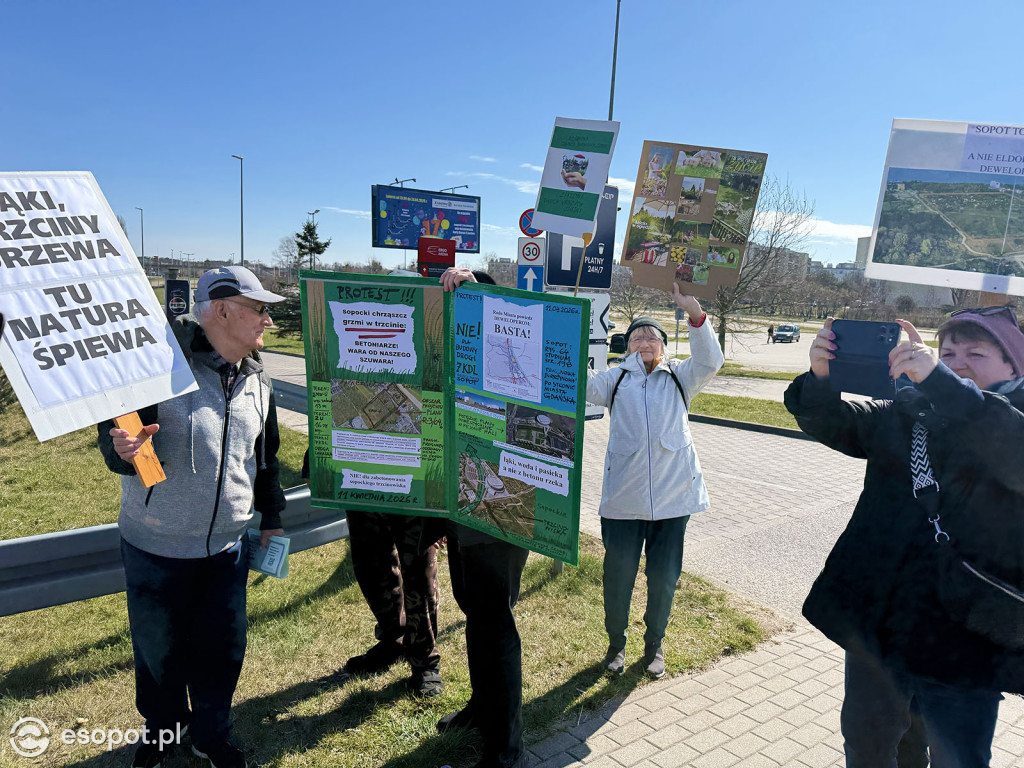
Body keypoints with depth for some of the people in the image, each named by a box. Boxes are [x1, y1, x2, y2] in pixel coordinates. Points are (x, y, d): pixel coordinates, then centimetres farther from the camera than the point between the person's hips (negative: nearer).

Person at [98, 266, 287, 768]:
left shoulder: (257, 379, 3)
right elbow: (116, 432, -12)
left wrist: (271, 515, 17)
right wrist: (122, 449, -35)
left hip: (229, 545, 4)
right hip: (155, 544, -4)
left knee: (223, 648, 14)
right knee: (158, 649, 15)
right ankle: (162, 727, 44)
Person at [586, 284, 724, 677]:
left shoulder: (679, 377, 7)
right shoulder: (616, 379, 7)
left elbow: (710, 361, -10)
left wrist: (694, 313, -23)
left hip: (672, 496, 1)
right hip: (623, 497, 0)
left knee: (664, 578, 12)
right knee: (618, 576, 10)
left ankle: (654, 643, 36)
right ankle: (616, 641, 34)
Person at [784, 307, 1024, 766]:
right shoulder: (910, 410, 5)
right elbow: (837, 426, -2)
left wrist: (939, 383, -39)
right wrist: (820, 379, -22)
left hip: (963, 644, -4)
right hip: (875, 622, 4)